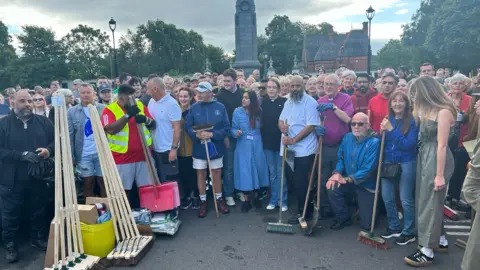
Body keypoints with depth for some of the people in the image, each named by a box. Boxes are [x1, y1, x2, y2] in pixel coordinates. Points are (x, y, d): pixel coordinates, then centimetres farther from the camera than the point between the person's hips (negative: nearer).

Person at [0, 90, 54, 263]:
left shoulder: (43, 121, 4)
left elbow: (56, 140, 8)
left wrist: (49, 150, -14)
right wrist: (21, 155, -23)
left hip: (38, 176, 3)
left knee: (39, 210, 16)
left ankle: (38, 238, 34)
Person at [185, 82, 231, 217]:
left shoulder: (220, 107, -7)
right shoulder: (194, 107, -4)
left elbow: (226, 128, -8)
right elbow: (188, 126, -3)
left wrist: (212, 134, -21)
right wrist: (197, 134, -22)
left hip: (216, 147, 0)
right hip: (199, 147, 1)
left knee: (216, 174, 12)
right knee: (201, 174, 10)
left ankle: (219, 199, 30)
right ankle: (203, 201, 24)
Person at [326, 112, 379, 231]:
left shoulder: (373, 143, -23)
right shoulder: (347, 138, -2)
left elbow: (367, 169, -26)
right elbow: (341, 158, 4)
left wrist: (346, 179, -24)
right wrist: (337, 173, -15)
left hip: (366, 185, -4)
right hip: (349, 182, 5)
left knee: (366, 225, 1)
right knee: (332, 189, -27)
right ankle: (343, 218, 1)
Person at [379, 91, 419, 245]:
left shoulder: (412, 121, -11)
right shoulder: (387, 120, 5)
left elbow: (408, 144, -20)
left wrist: (391, 130, -22)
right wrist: (382, 132, -8)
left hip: (406, 163, -5)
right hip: (388, 163, 6)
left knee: (406, 200, 2)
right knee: (387, 198, 11)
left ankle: (409, 233, 18)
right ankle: (394, 227, 29)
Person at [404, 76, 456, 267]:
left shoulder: (443, 111, -17)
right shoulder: (429, 109, 11)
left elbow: (442, 145, -19)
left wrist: (440, 174, -18)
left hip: (436, 159, -9)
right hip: (425, 156, 9)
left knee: (430, 201, -2)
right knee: (426, 199, 16)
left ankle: (427, 251, 9)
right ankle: (440, 240, 33)